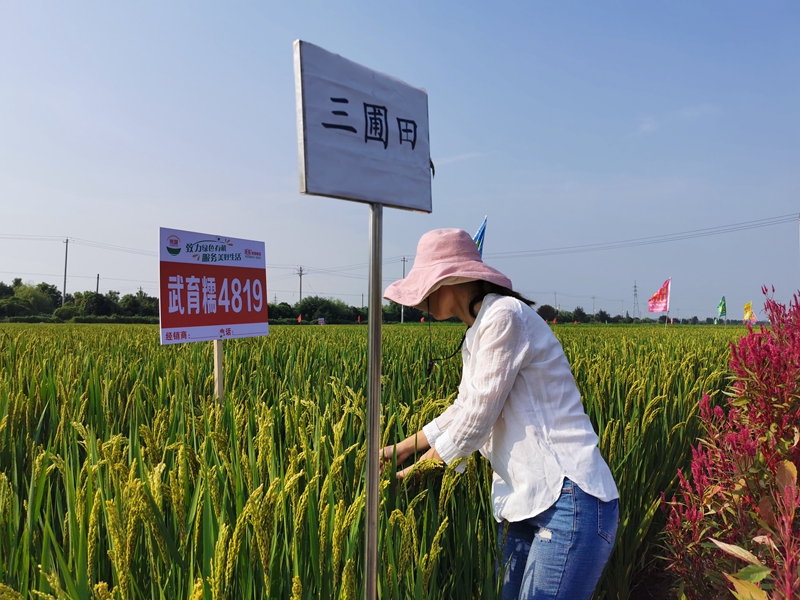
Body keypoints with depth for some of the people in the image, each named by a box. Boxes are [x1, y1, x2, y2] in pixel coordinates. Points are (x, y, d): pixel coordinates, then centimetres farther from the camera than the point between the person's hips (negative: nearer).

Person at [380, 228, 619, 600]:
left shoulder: (504, 315, -16)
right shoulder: (477, 335, 14)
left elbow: (478, 417, -15)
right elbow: (462, 411, 20)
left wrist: (420, 469, -2)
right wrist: (402, 448, 18)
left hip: (569, 497, -9)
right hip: (522, 501, 9)